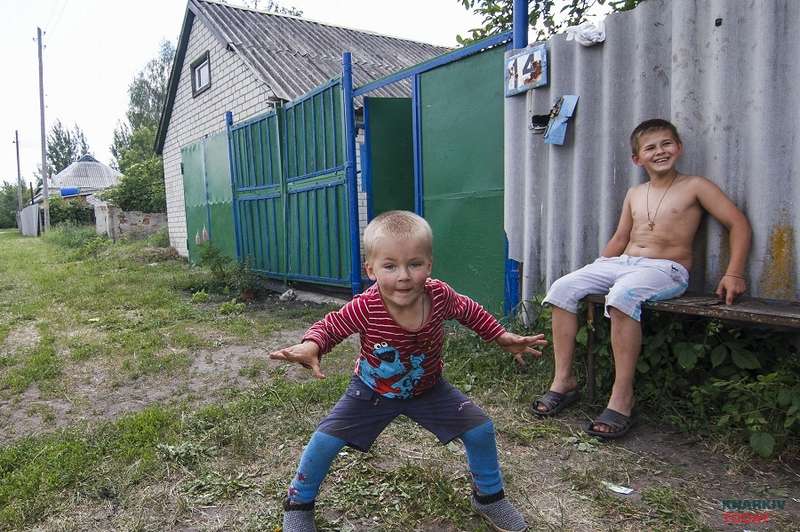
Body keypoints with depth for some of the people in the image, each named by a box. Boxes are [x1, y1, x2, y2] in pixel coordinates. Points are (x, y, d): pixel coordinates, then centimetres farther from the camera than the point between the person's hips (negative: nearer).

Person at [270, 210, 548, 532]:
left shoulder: (440, 295, -25)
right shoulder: (365, 308, -34)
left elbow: (470, 312, -3)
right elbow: (329, 326, -21)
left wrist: (502, 337, -5)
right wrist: (310, 346, -43)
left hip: (428, 388, 2)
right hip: (372, 391, -2)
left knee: (480, 429, -1)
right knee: (326, 440, -10)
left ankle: (489, 496, 28)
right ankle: (299, 501, 22)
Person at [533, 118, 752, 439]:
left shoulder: (695, 187, 4)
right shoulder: (634, 194, 19)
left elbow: (739, 224, 1)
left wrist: (734, 273, -11)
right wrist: (594, 275, 11)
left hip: (666, 268, -5)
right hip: (622, 263, 6)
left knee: (622, 296, -38)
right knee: (563, 289, -16)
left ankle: (622, 397, -30)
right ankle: (563, 380, -10)